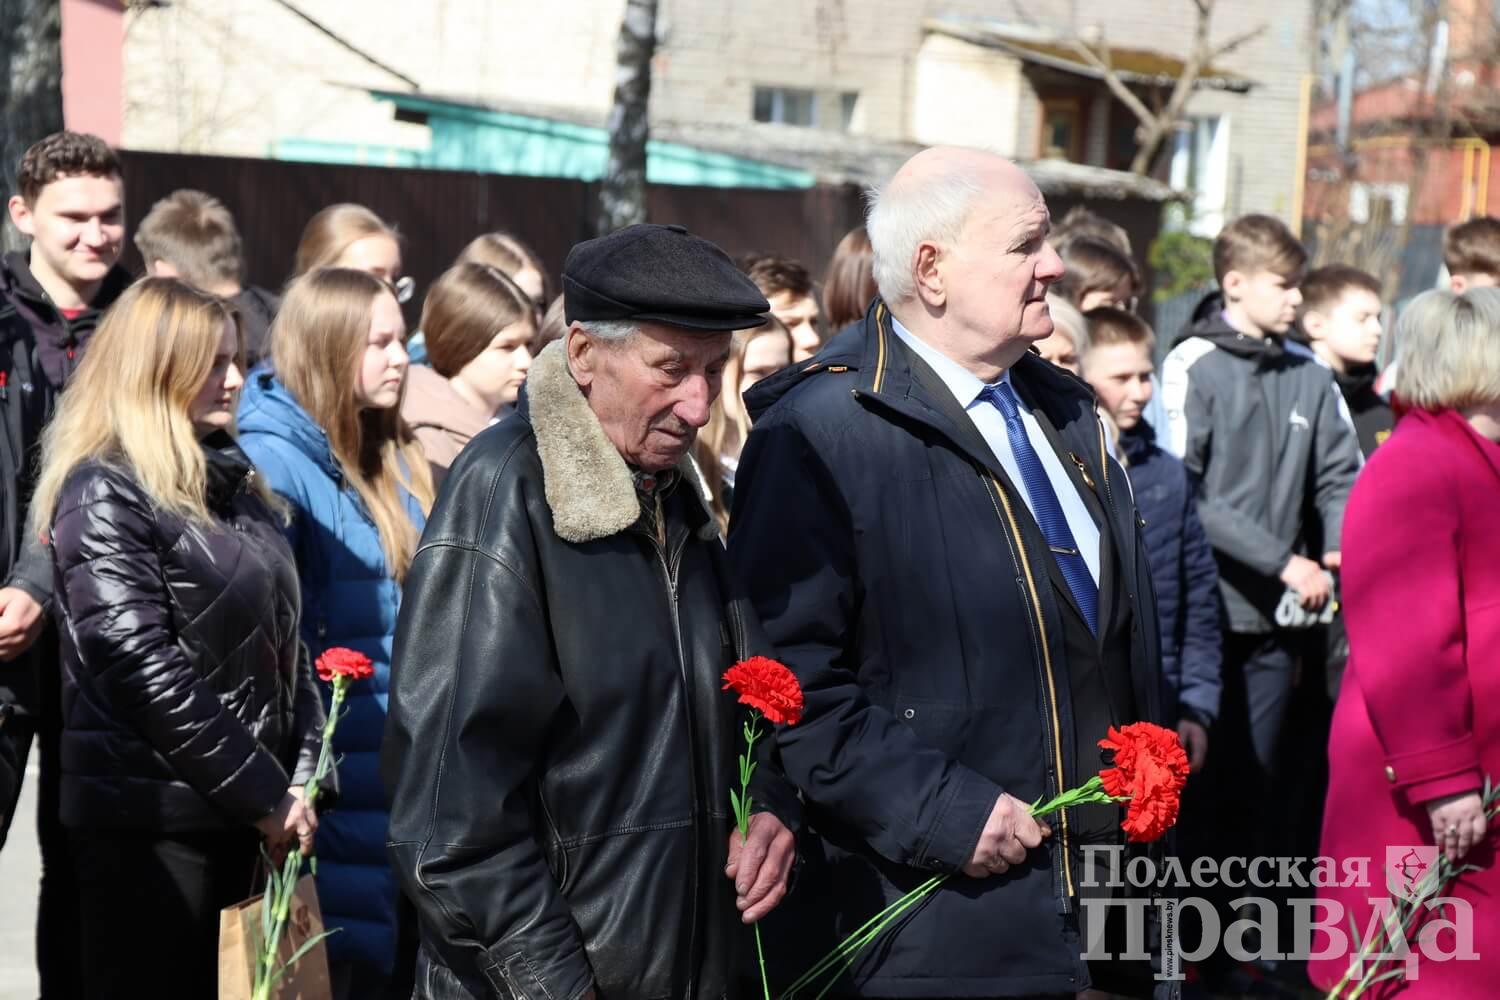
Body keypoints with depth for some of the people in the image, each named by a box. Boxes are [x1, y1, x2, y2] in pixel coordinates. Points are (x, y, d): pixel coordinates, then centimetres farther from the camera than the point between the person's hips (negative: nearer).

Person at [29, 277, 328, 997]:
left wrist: (301, 775, 1)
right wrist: (262, 793, -16)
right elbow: (139, 664, -18)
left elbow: (284, 639, 15)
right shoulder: (105, 491, -10)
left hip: (242, 815, 7)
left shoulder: (235, 483, 14)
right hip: (151, 817, -7)